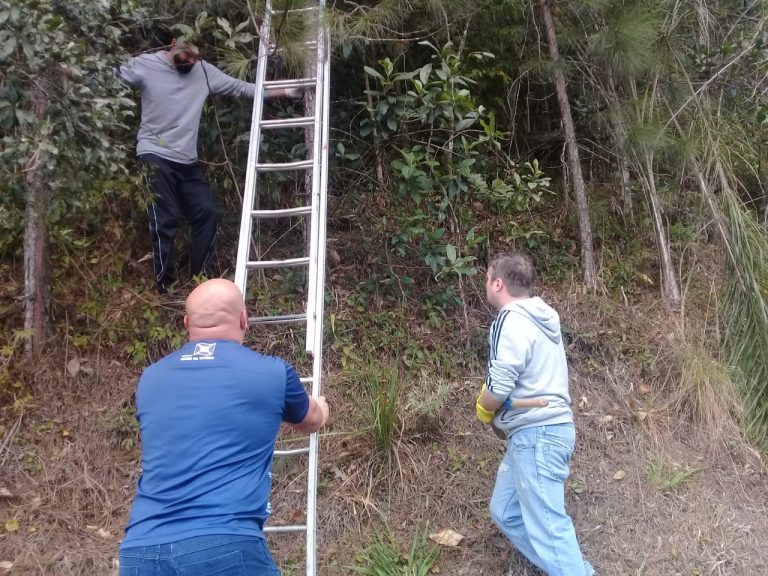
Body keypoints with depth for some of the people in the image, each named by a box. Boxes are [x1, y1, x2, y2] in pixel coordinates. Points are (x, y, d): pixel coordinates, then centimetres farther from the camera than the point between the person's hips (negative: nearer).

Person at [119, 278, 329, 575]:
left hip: (141, 552, 4)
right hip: (226, 547, -4)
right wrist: (320, 407, 50)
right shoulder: (272, 373, 3)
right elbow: (312, 422, 25)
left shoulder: (150, 380, 12)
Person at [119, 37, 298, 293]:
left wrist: (286, 91, 7)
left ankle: (198, 276, 18)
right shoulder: (145, 65, -4)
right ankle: (165, 286, 4)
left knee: (208, 214, 2)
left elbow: (242, 88, 7)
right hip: (155, 157, -5)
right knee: (165, 221, -7)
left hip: (187, 161, 5)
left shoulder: (204, 71, 5)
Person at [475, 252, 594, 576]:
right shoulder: (538, 318, 16)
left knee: (546, 527, -9)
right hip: (541, 432, 10)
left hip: (537, 434, -10)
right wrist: (496, 405, 7)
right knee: (506, 514, 15)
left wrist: (483, 409, 0)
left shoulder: (512, 320, -14)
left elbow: (498, 388, -21)